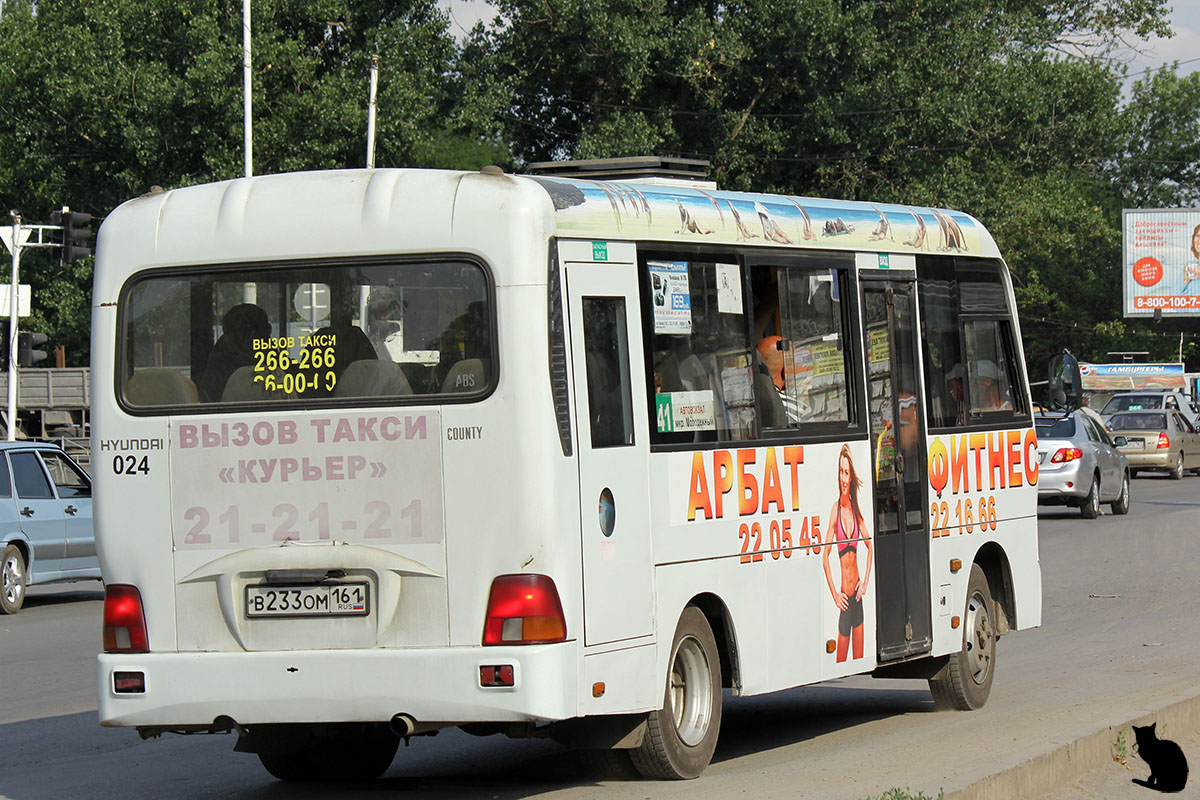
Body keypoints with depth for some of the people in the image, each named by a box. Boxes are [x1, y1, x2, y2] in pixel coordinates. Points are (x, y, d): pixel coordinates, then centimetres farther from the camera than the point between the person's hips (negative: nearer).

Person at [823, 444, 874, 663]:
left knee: (859, 657, 7)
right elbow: (825, 555, -7)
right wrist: (834, 594, -10)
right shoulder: (835, 510, -6)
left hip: (857, 592, 4)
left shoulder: (855, 509, 6)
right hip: (844, 594, -4)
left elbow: (870, 547, 16)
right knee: (842, 657, -1)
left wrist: (865, 582, 5)